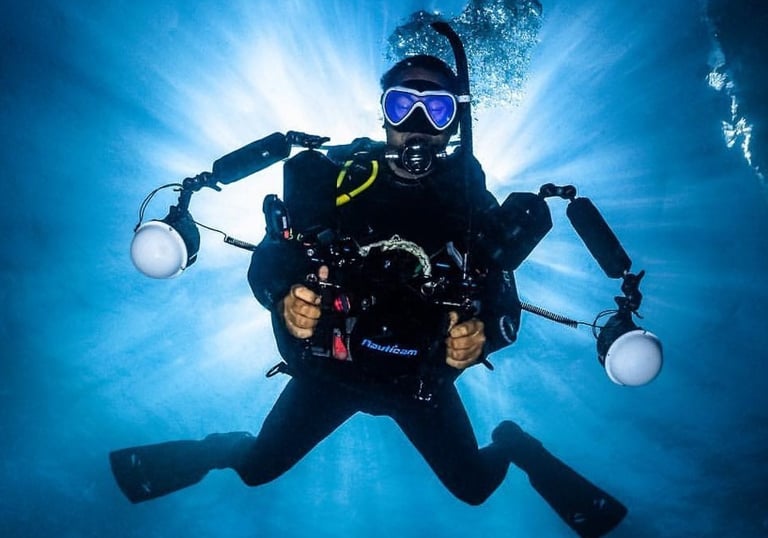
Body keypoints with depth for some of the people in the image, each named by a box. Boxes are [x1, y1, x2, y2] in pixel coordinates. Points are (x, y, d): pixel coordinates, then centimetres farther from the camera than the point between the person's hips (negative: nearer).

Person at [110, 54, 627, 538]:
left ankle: (512, 445, 43)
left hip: (421, 377, 0)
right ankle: (227, 450, 44)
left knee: (474, 487, 10)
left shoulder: (471, 201, -11)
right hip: (328, 365, 0)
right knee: (257, 468, 9)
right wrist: (284, 297, -36)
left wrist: (482, 333, -35)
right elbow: (269, 258, -14)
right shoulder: (332, 177, -14)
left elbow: (503, 300, -12)